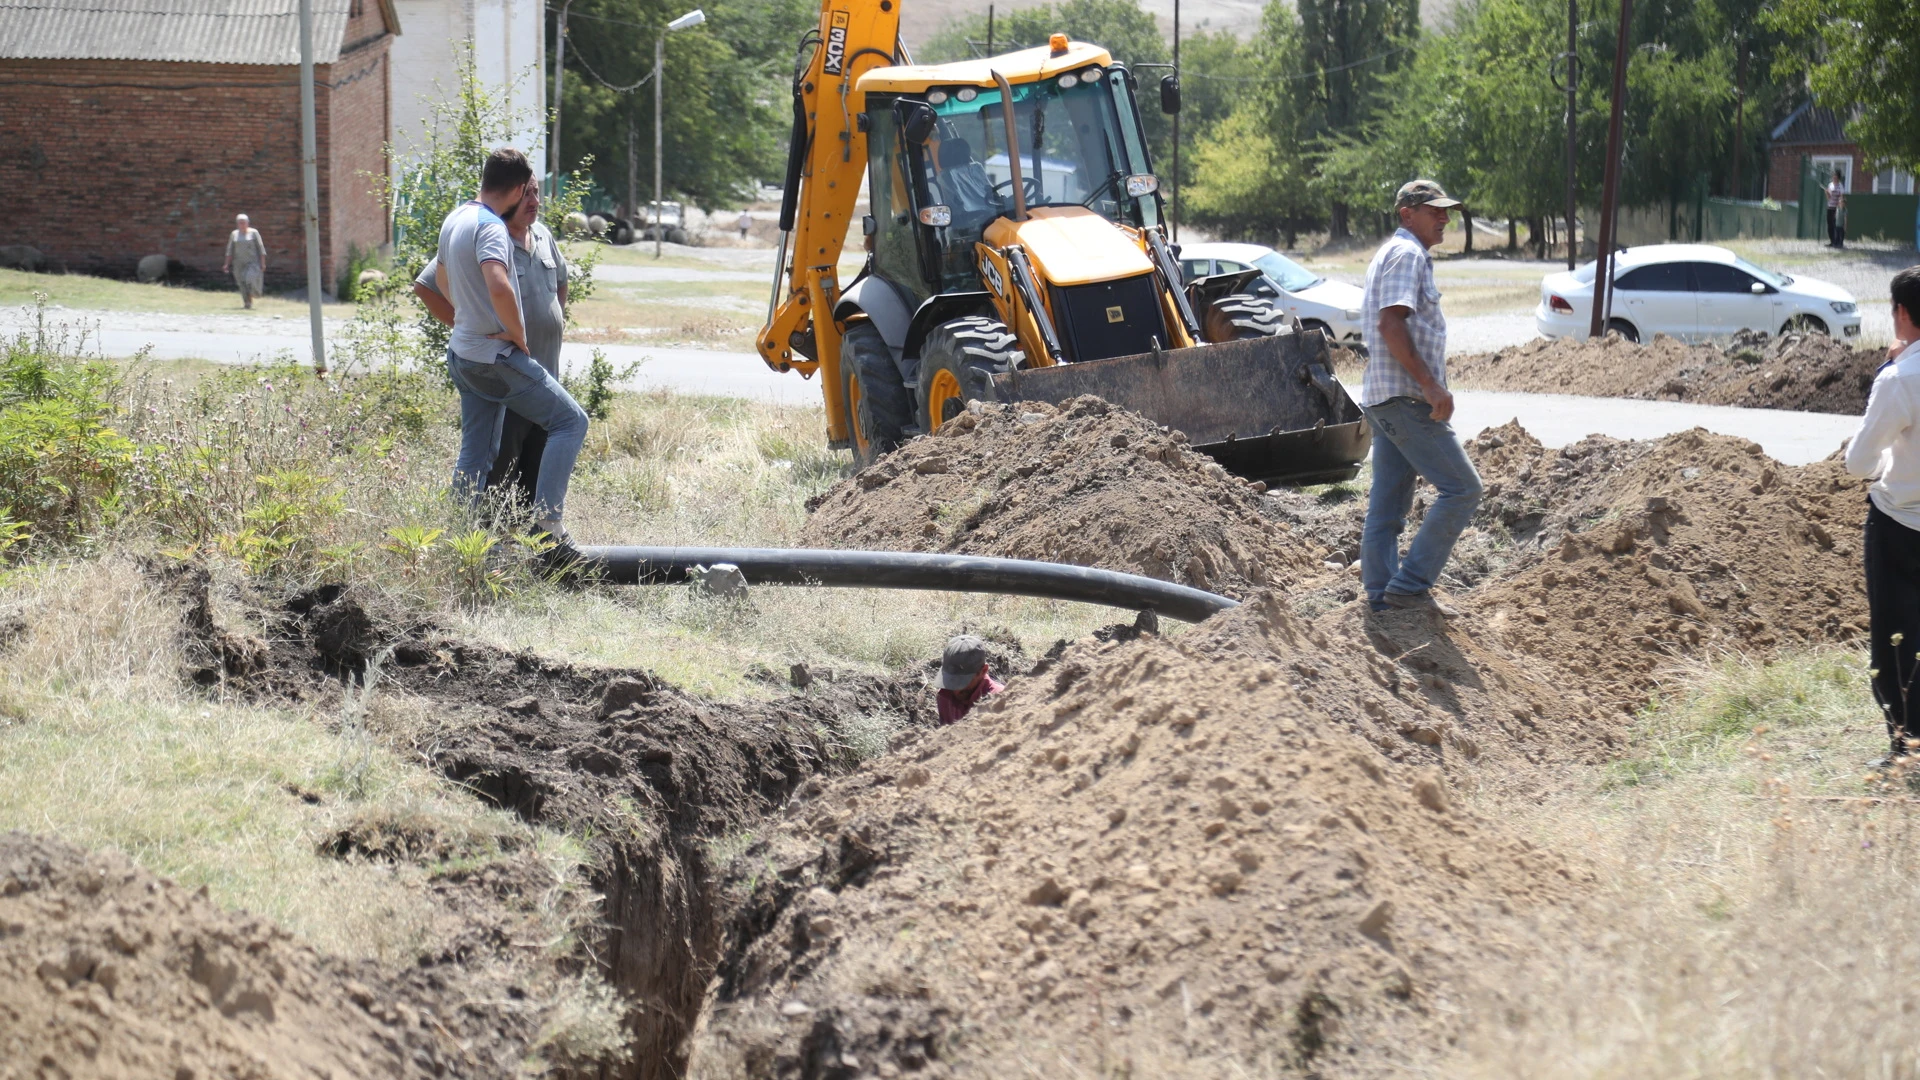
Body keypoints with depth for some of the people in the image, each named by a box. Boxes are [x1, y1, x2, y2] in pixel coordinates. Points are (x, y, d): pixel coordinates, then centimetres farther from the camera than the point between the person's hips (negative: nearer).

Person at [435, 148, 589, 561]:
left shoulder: (454, 220, 10)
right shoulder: (491, 228, -20)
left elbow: (443, 281, 27)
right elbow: (499, 287, -36)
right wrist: (519, 337, -21)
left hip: (462, 353, 9)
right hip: (496, 356, -9)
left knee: (476, 453, 15)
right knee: (570, 421, -3)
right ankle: (546, 524, -10)